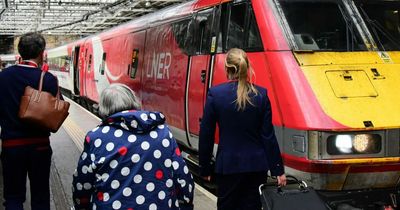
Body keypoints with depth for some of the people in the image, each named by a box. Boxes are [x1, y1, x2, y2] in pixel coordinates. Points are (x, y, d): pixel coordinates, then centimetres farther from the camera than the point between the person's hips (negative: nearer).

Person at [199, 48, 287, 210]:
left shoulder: (215, 94, -8)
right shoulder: (261, 95, -3)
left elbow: (206, 134, -5)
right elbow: (268, 135, -3)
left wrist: (205, 168, 5)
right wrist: (278, 170, 2)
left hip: (228, 166, -2)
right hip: (256, 165, 2)